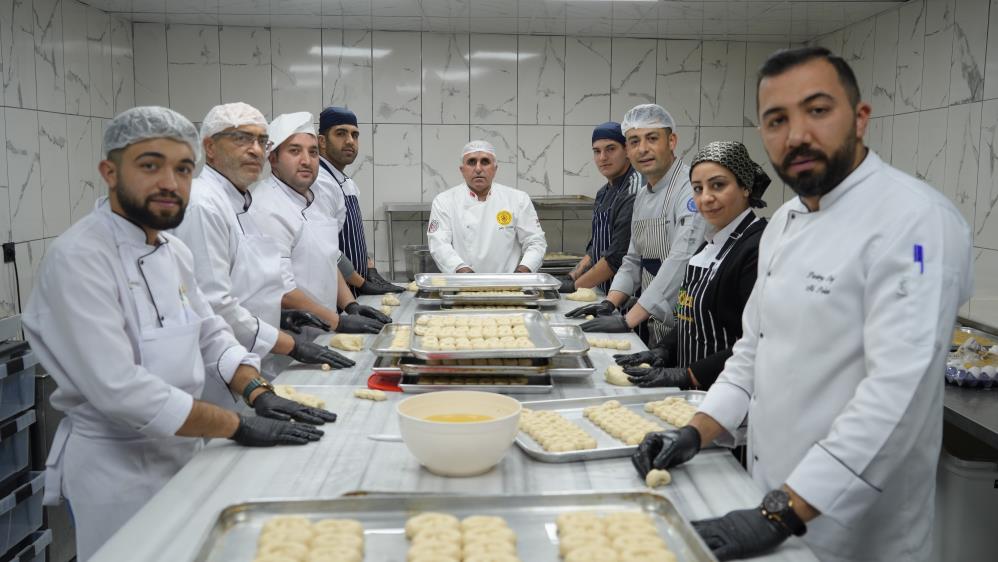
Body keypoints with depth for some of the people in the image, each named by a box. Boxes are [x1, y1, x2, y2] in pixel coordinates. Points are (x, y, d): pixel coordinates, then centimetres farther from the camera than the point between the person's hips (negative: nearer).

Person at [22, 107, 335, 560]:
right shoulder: (78, 259, -22)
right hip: (117, 467, -8)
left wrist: (260, 394, -6)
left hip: (184, 452, 8)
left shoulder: (174, 251, 5)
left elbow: (210, 336, 12)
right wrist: (239, 427, -25)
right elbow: (118, 388, -29)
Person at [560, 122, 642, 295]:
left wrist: (575, 286, -12)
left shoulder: (633, 195, -16)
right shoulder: (604, 192, 13)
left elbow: (618, 258, -19)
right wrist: (571, 277, 7)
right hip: (603, 292, 7)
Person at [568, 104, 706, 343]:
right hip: (655, 327, 7)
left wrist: (628, 321, -26)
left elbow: (682, 261, -27)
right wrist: (610, 303, 3)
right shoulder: (642, 197, 11)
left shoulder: (691, 187, -17)